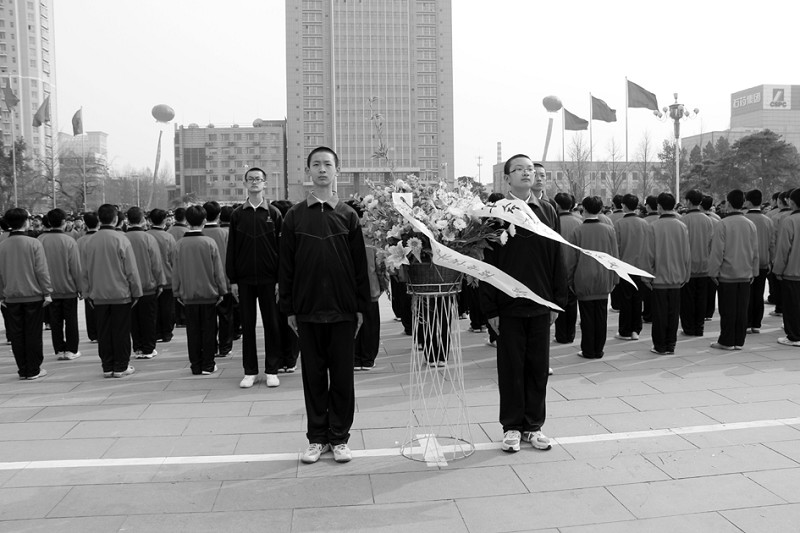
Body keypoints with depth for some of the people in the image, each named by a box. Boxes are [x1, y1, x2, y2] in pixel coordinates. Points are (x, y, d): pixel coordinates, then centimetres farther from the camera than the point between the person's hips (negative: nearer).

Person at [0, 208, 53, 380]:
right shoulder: (34, 244, -11)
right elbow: (42, 271, -11)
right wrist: (47, 293, -4)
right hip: (33, 295, -3)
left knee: (16, 335, 10)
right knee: (33, 334, 4)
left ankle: (23, 370, 16)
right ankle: (33, 370, 9)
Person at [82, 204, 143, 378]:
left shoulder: (91, 242, 1)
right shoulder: (121, 240, -12)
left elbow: (85, 271, 8)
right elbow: (131, 270, -9)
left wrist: (88, 293, 17)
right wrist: (136, 292, 0)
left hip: (99, 296, 4)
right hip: (120, 294, -4)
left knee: (103, 332, 10)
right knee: (121, 331, 5)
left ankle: (107, 367, 17)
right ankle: (121, 367, 10)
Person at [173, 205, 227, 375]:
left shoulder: (179, 244, -3)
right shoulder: (210, 243, -10)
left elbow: (176, 271, 4)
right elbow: (218, 270, -5)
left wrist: (178, 293, 14)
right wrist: (221, 291, 5)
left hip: (188, 295, 2)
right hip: (208, 293, -2)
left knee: (193, 331, 9)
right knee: (208, 330, 6)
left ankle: (196, 365, 15)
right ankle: (208, 365, 10)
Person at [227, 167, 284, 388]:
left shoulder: (273, 213, 2)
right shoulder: (237, 215, 7)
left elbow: (281, 248, 0)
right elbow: (231, 249, 7)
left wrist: (281, 280, -6)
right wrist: (232, 280, 1)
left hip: (268, 279, -2)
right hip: (244, 280, 2)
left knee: (271, 324, 4)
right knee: (247, 326, 7)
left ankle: (272, 370, 13)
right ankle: (250, 371, 16)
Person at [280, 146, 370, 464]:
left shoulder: (348, 216, 4)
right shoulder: (294, 216, 4)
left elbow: (360, 264, 4)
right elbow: (286, 265, 5)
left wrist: (360, 307, -1)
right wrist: (289, 308, 1)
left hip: (343, 310, 0)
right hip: (307, 310, 1)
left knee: (342, 376, 5)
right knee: (313, 376, 8)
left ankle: (339, 438, 17)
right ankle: (317, 438, 20)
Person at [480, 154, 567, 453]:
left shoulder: (547, 212, 7)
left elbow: (557, 259, 8)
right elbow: (487, 262, -5)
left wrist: (558, 301, 5)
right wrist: (490, 308, -8)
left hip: (540, 305, 3)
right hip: (508, 307, -3)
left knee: (538, 367, 10)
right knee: (511, 368, 6)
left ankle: (534, 426, 23)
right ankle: (512, 427, 19)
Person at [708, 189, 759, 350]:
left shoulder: (723, 224, -13)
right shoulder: (751, 225, 3)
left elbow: (717, 251, -12)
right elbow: (755, 251, 10)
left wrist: (713, 271, -4)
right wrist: (754, 272, 19)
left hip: (727, 274, -4)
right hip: (745, 275, 5)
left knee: (727, 310, 2)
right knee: (742, 310, 9)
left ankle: (726, 341, 8)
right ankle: (739, 341, 15)